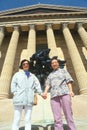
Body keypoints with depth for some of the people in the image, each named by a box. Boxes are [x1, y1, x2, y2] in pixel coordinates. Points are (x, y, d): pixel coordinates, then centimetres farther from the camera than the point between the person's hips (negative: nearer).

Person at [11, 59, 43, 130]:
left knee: (28, 119, 2)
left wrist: (41, 93, -2)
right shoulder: (17, 74, 17)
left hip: (29, 99, 2)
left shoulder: (32, 76, 23)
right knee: (17, 119, -6)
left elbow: (37, 85, 12)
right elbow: (13, 84, 6)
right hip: (19, 99, -2)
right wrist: (15, 93, -9)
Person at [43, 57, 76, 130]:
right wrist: (45, 92, -7)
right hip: (54, 95, 3)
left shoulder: (63, 71, 20)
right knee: (57, 118, -5)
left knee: (68, 115, -8)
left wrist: (71, 91, -10)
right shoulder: (50, 75, 28)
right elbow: (48, 85, 15)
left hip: (64, 93, -3)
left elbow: (69, 80, 8)